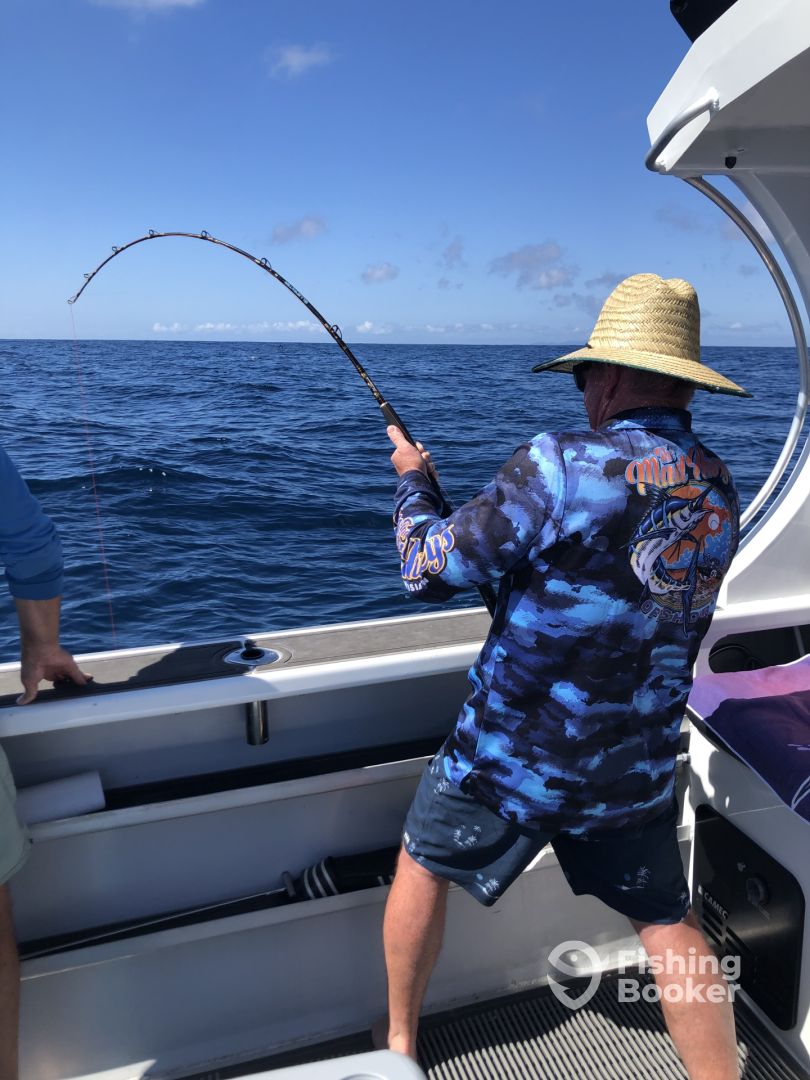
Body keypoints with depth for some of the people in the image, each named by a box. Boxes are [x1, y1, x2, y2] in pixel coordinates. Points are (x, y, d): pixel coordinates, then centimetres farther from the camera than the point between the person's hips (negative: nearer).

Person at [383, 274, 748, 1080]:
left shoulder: (561, 467, -24)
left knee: (423, 864, 22)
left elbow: (428, 573, -15)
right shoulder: (719, 492, -2)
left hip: (509, 761, -4)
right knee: (668, 922, 23)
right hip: (637, 770, 5)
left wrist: (412, 480, 3)